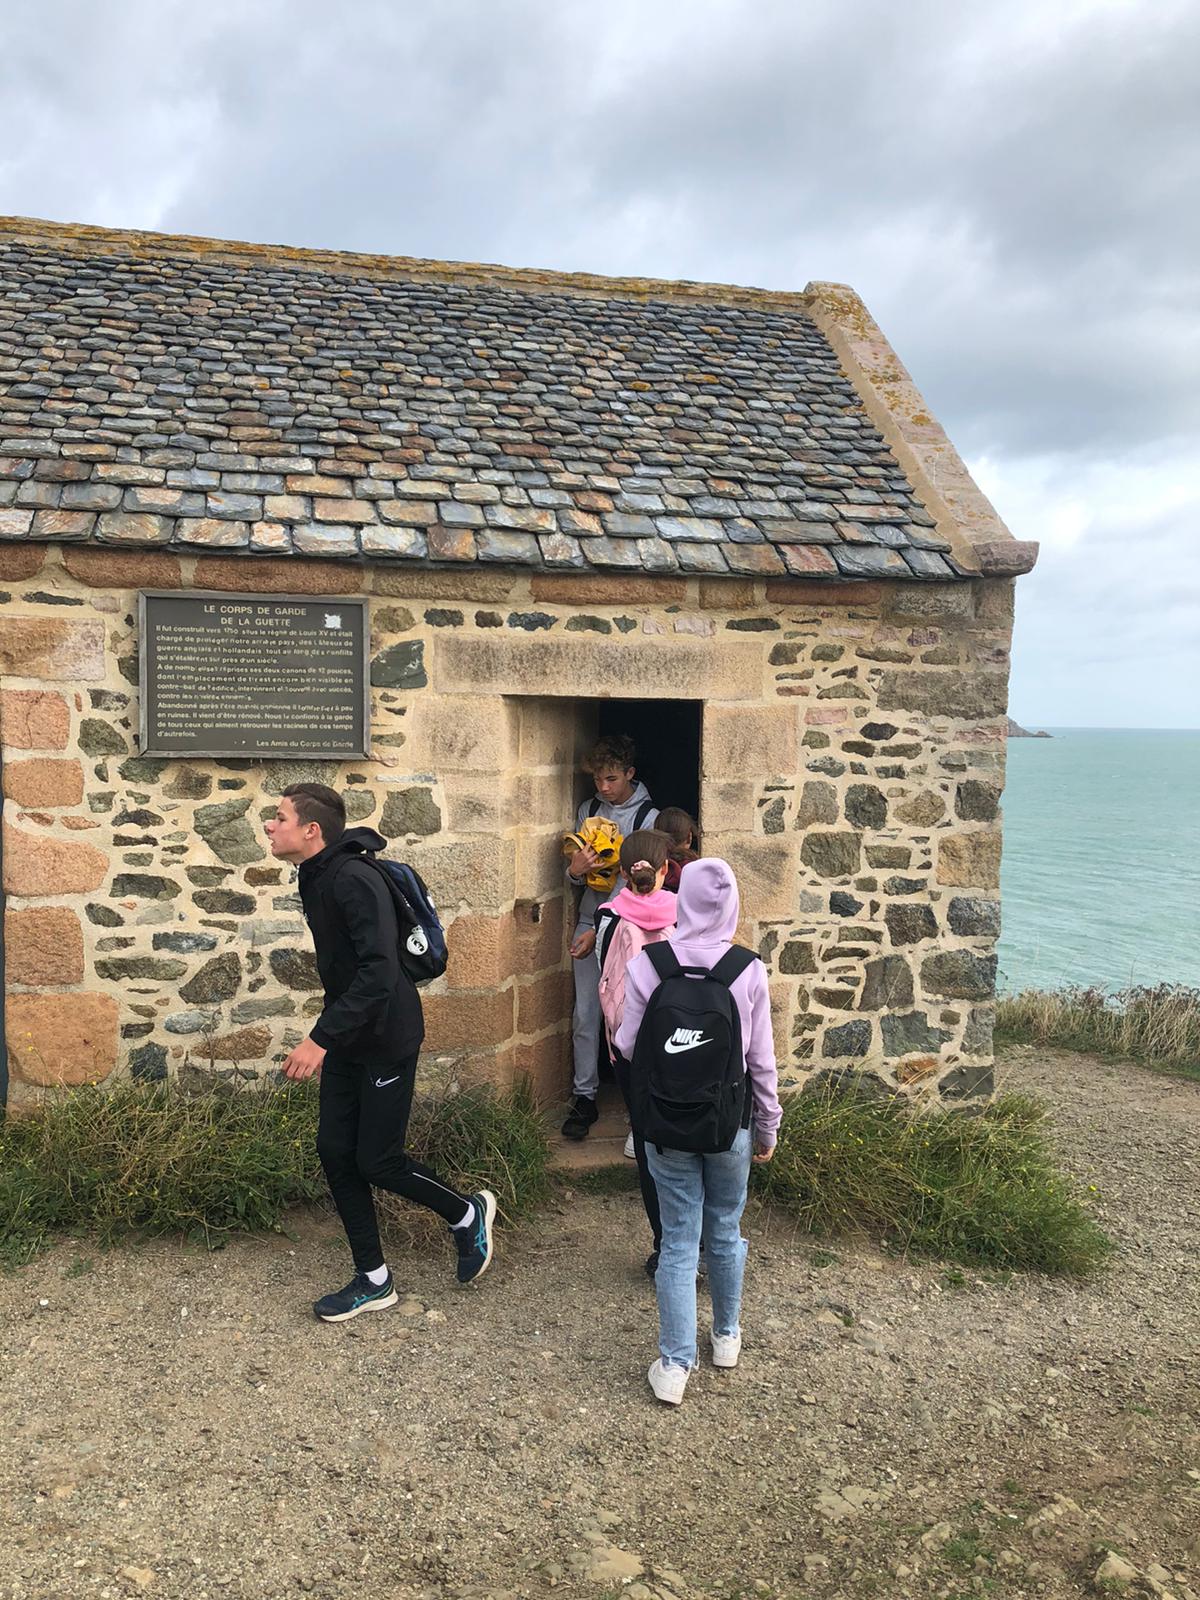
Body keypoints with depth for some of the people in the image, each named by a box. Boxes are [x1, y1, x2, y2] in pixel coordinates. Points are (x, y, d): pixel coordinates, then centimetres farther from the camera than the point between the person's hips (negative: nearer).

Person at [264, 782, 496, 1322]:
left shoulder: (353, 879, -23)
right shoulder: (316, 879, 7)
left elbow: (379, 971, -31)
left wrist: (321, 1037, -32)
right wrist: (327, 1035, 20)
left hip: (387, 1038, -9)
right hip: (348, 1038, 9)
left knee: (377, 1161, -2)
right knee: (335, 1152, 8)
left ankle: (468, 1215, 24)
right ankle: (374, 1281, 21)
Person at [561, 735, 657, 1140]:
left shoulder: (649, 818, -8)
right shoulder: (588, 811, 7)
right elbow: (577, 877, 11)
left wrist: (600, 931, -16)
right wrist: (574, 871, -15)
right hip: (589, 923, 4)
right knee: (585, 1015, 3)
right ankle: (584, 1098, 12)